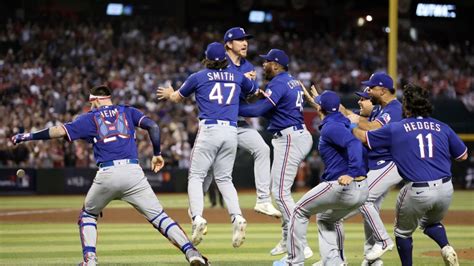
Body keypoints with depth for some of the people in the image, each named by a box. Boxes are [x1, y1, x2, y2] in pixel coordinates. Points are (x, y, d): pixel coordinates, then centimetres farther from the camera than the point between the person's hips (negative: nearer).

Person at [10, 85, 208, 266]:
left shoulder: (90, 118, 15)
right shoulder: (128, 112, 20)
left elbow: (59, 131, 7)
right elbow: (153, 126, 5)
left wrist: (28, 136, 15)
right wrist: (157, 154, 14)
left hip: (107, 175, -1)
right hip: (133, 171, 1)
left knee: (88, 215, 23)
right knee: (159, 217, 2)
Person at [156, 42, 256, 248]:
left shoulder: (199, 77, 7)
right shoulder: (237, 77, 15)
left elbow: (177, 97, 23)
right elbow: (255, 92, 35)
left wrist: (169, 94, 46)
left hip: (209, 129, -4)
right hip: (231, 131, 4)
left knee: (195, 176, 1)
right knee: (224, 178, 12)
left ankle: (197, 218, -19)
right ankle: (237, 217, -9)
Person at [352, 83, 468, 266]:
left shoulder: (396, 129, 1)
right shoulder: (442, 128, 8)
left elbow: (363, 137, 12)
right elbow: (463, 155, 15)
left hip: (416, 192, -3)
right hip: (446, 189, 3)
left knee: (403, 232, 20)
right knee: (431, 223, 29)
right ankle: (446, 248, 2)